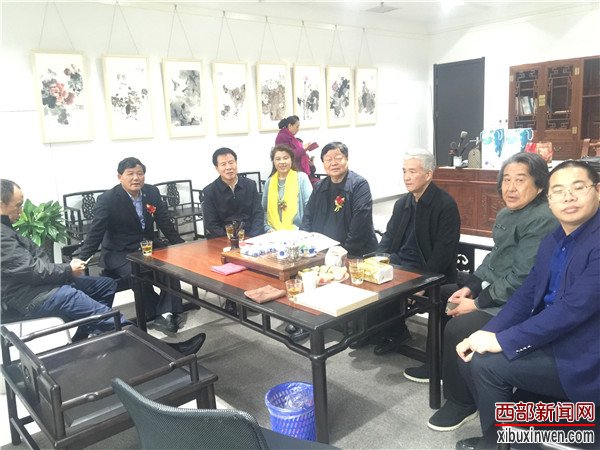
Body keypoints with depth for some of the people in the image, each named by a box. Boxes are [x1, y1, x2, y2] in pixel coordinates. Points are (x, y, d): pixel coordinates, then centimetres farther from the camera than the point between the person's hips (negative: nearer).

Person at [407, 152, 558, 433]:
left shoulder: (543, 221, -20)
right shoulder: (506, 214, 11)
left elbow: (520, 280, -24)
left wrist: (477, 303, -19)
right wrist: (468, 287, 3)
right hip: (491, 288, 11)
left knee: (457, 328, -26)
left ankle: (462, 402, -2)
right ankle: (441, 366, 30)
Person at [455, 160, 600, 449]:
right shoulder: (551, 242, 8)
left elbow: (576, 307, -27)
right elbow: (526, 296, 8)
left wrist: (502, 339, -23)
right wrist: (487, 333, -8)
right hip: (550, 338, 8)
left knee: (487, 365, -17)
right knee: (472, 352, 0)